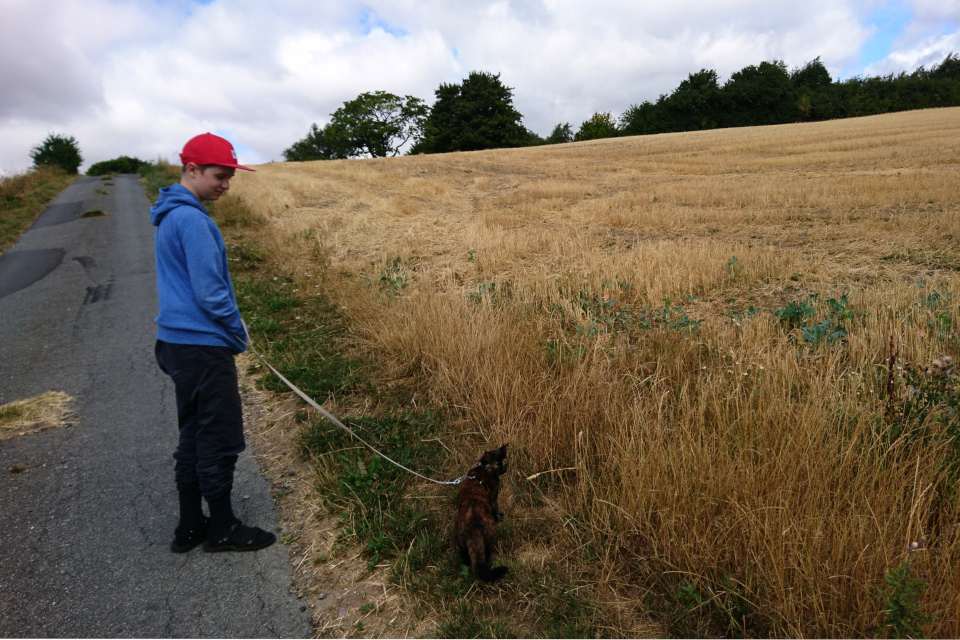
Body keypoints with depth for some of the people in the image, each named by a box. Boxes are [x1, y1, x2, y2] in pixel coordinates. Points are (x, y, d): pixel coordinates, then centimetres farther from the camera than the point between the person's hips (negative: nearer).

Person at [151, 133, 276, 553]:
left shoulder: (170, 215, 14)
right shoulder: (192, 219, -18)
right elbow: (209, 292, -21)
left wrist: (230, 329, 14)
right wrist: (238, 330, -5)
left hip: (177, 344, 10)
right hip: (203, 347, -10)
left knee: (194, 436, 17)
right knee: (221, 439, 3)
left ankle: (190, 526, 28)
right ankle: (222, 530, 18)